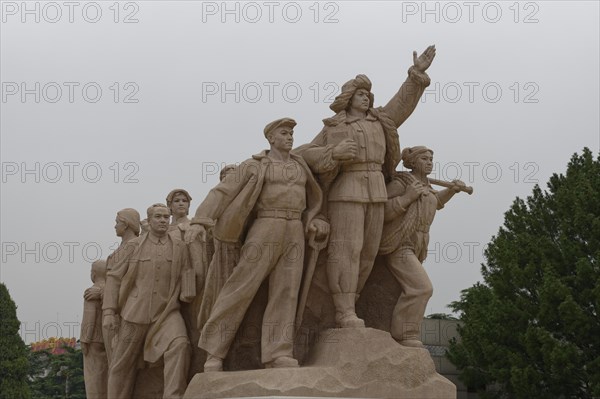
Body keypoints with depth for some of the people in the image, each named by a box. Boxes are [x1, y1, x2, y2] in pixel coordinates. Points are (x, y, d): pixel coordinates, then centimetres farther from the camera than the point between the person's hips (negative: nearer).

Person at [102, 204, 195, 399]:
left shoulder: (179, 246, 4)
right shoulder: (134, 246, 3)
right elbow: (114, 277, 5)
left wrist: (187, 292, -11)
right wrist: (108, 311, -2)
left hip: (167, 312, -1)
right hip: (135, 312, 1)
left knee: (180, 344, -27)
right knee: (123, 363, 8)